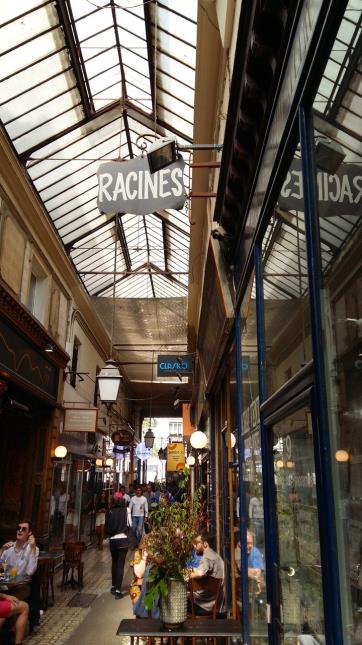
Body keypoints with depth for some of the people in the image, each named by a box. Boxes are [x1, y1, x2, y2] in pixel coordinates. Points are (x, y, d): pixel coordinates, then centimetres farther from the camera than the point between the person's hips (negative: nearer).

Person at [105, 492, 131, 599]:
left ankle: (113, 586, 28)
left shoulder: (110, 512, -2)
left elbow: (106, 527, -2)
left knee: (114, 563, 20)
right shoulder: (126, 510, -5)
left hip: (113, 540, 2)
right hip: (123, 539, -2)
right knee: (120, 564, 2)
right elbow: (129, 524, -6)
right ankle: (118, 590, -3)